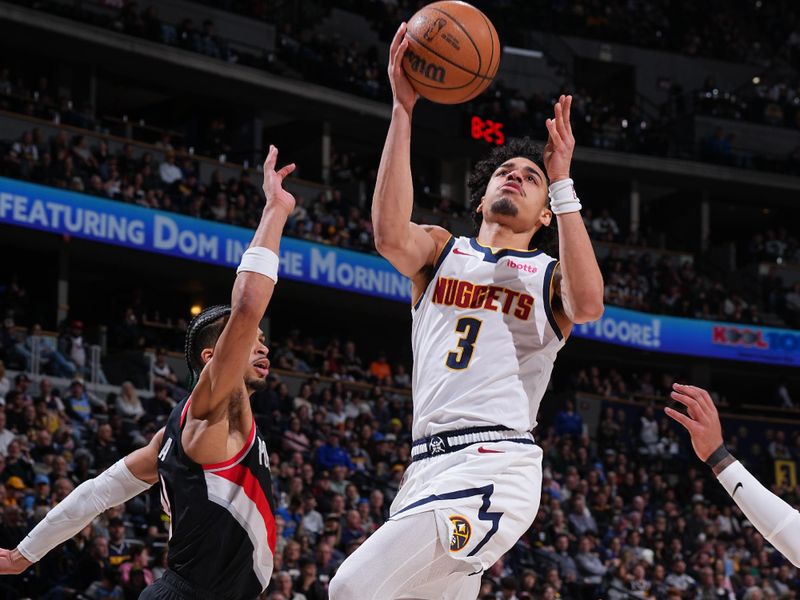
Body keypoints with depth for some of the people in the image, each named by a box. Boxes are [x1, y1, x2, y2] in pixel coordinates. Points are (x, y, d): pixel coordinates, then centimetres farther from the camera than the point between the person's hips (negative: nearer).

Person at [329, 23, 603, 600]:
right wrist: (403, 110, -11)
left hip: (498, 464, -5)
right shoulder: (441, 250, 19)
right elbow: (391, 234, -5)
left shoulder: (550, 275, 13)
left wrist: (563, 182, -10)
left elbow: (587, 305, -13)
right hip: (429, 464, 5)